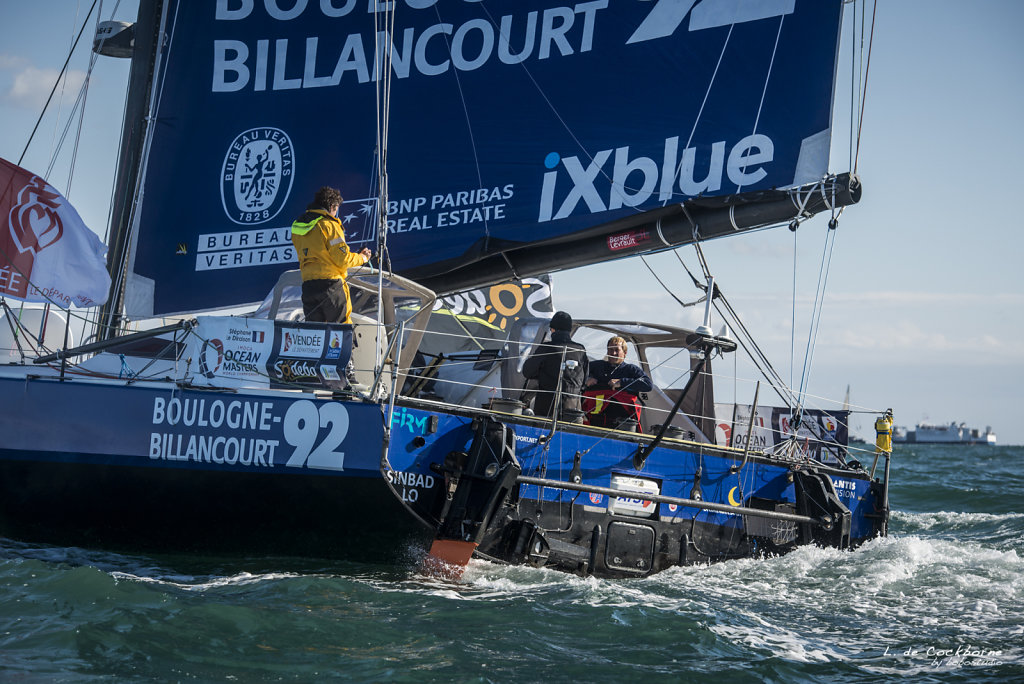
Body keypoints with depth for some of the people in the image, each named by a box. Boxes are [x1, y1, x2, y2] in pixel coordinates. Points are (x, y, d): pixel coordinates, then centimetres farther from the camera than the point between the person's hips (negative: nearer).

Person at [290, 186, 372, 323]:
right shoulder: (329, 225, -9)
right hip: (331, 283, -6)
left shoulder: (296, 227, 13)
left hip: (308, 285, 6)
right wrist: (362, 258, 7)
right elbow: (343, 259, -10)